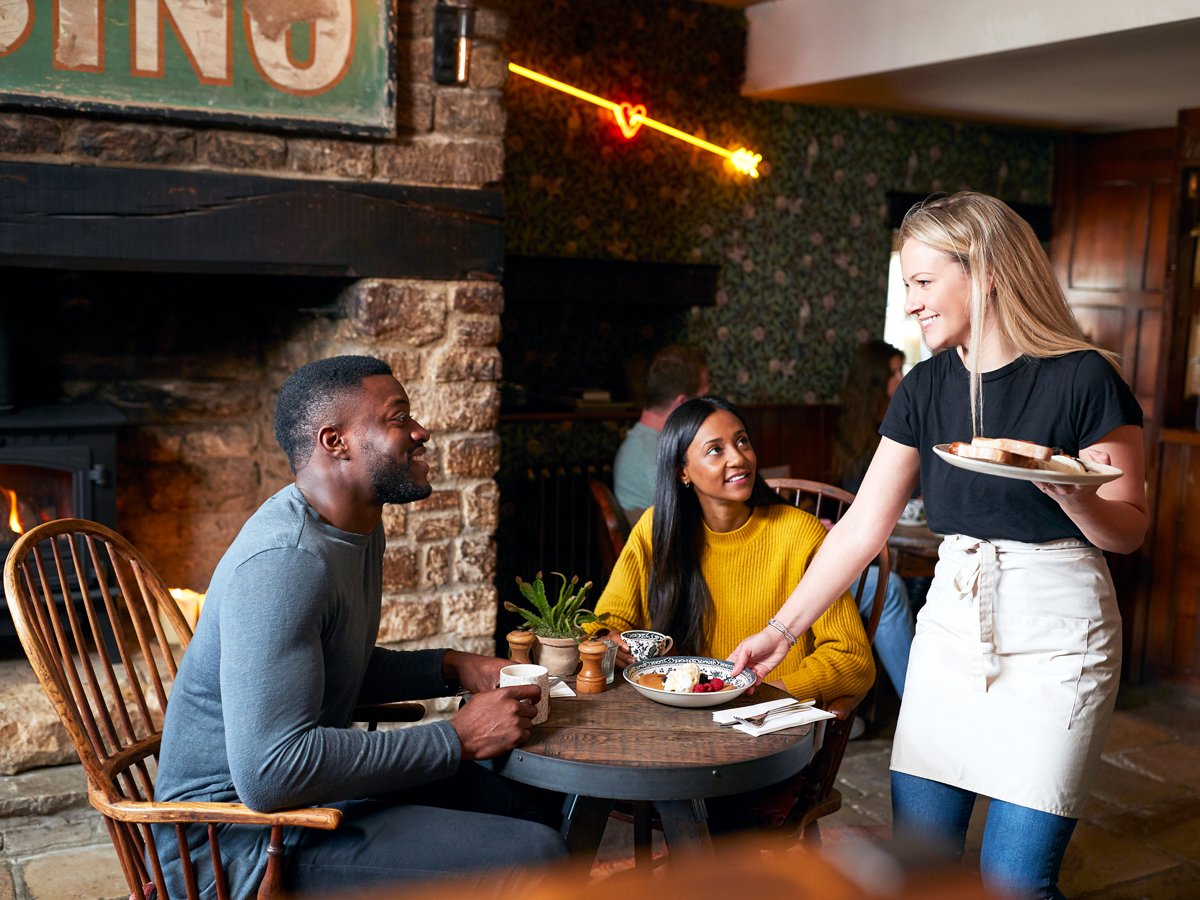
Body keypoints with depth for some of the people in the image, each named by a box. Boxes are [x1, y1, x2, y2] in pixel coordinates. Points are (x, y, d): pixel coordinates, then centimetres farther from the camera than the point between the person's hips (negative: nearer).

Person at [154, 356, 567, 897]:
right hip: (236, 839, -10)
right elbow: (268, 774, -33)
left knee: (541, 799, 13)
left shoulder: (359, 531, 8)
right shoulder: (286, 560, -25)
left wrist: (455, 669, 7)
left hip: (310, 783, 10)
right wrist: (458, 738, -25)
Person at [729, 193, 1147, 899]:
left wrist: (1068, 492, -26)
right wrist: (781, 630, 5)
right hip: (952, 621, 5)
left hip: (1054, 631, -5)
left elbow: (1130, 531, -4)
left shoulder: (1082, 379, -10)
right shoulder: (927, 388, 5)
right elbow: (863, 529, 6)